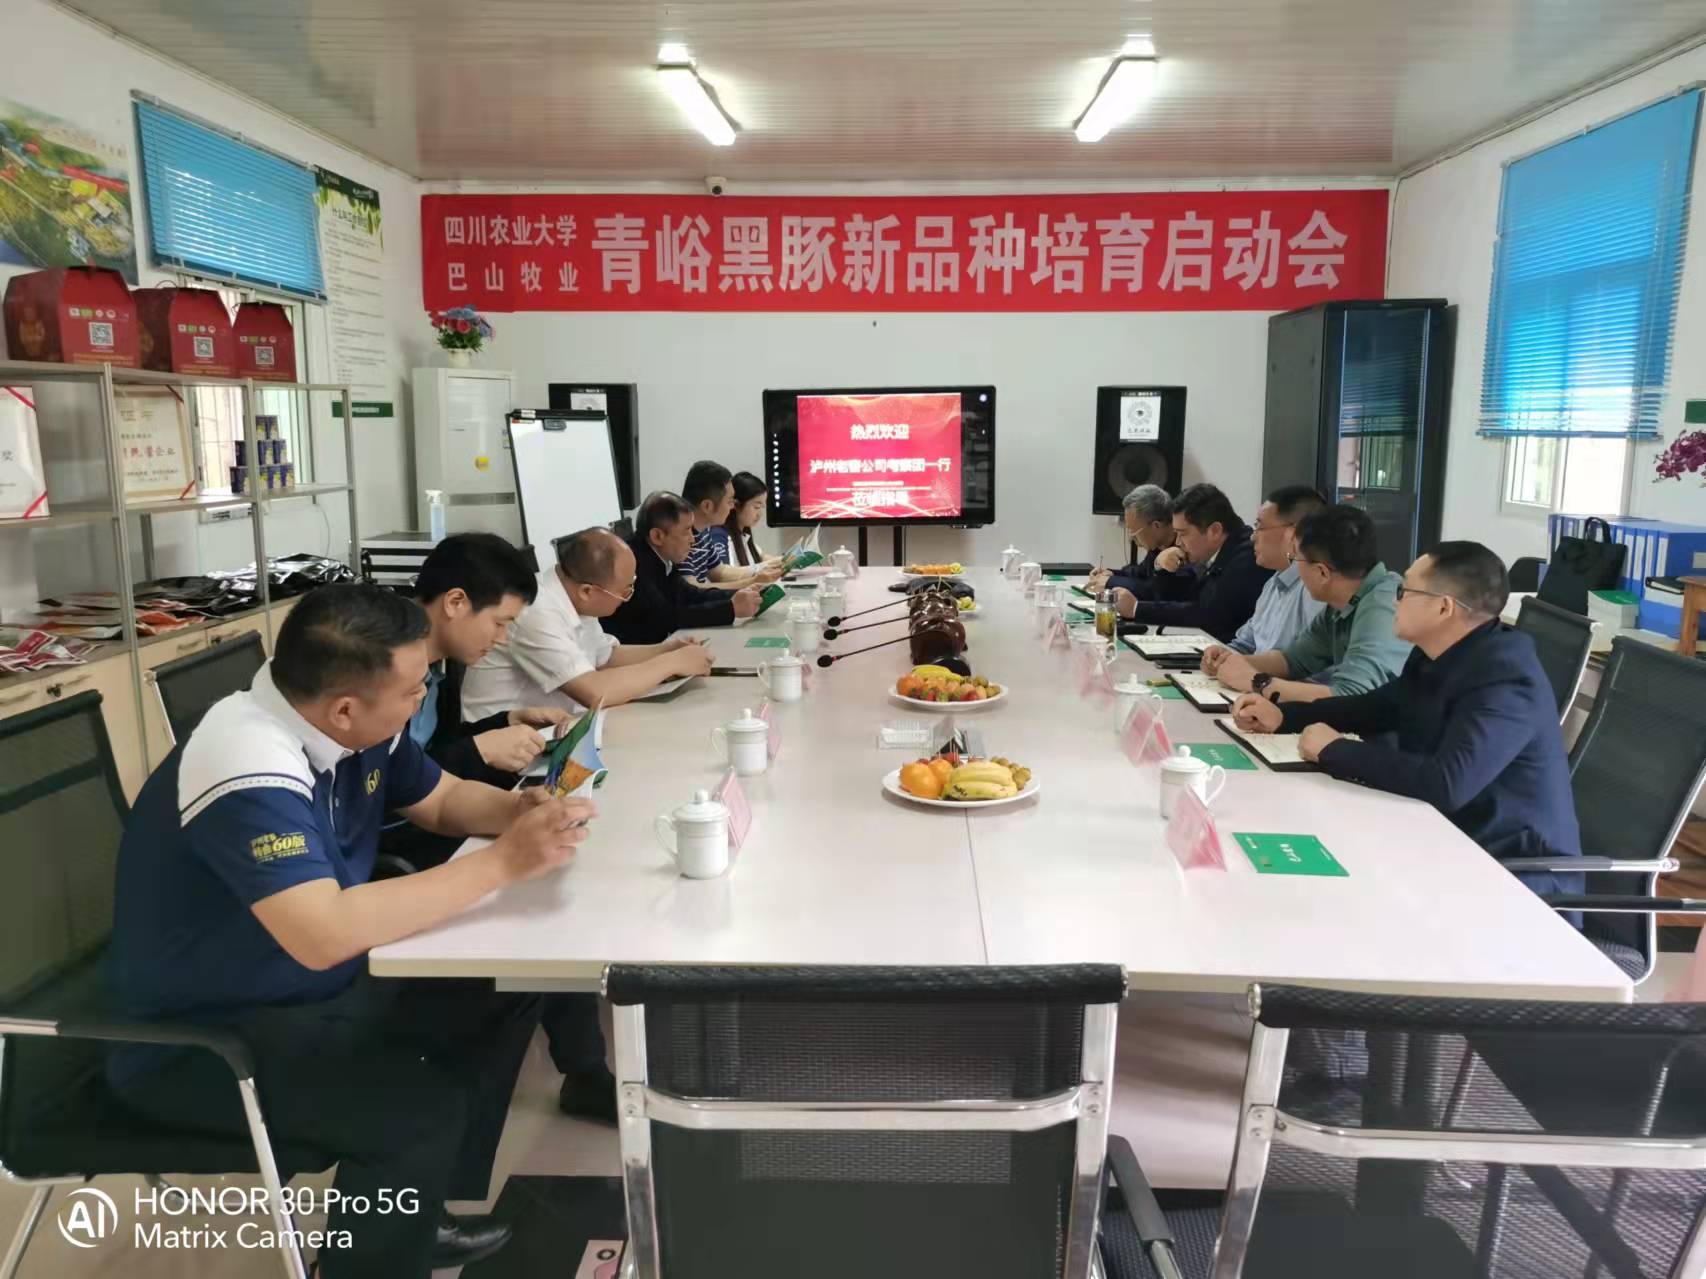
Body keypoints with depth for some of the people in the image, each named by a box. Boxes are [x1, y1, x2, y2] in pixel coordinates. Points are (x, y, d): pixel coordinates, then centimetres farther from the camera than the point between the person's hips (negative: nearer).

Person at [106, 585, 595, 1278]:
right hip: (199, 1038, -9)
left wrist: (521, 809, -14)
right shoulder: (249, 771, -33)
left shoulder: (359, 725, -7)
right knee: (423, 1108, -27)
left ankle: (415, 1212, 18)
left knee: (508, 994, 2)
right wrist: (501, 862, -38)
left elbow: (445, 800, 9)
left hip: (316, 986, 9)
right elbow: (325, 933, -44)